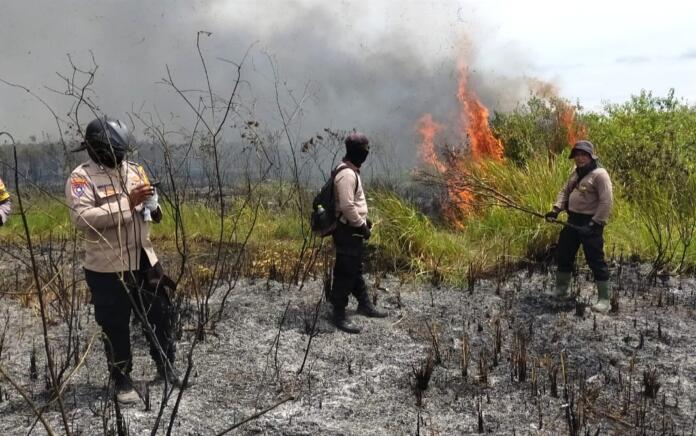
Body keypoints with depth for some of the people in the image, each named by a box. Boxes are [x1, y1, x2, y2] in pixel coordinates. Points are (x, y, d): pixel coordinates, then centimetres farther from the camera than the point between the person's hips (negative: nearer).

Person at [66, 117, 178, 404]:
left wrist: (153, 208, -7)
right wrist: (127, 202, -27)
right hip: (107, 269, -5)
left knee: (160, 316, 15)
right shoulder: (81, 177, -10)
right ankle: (121, 380, 24)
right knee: (115, 327, 7)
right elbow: (82, 218, -24)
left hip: (144, 262, 6)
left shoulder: (134, 170, 8)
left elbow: (151, 211, 18)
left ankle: (166, 368, 34)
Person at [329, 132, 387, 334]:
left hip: (353, 229, 11)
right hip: (348, 230, -11)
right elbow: (347, 206, -26)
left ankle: (364, 304, 33)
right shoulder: (346, 174, -21)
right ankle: (339, 315, 3)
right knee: (345, 272, -4)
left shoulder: (351, 170, 13)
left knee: (356, 269, 20)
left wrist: (364, 220, 18)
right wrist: (361, 226, -18)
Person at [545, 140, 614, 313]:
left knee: (596, 260, -7)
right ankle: (561, 289, 36)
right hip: (572, 221, 9)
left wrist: (596, 223, -21)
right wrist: (556, 209, 1)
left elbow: (606, 201, -20)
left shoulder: (599, 174, -15)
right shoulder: (576, 173, 12)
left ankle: (605, 300, 1)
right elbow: (565, 191, 16)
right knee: (563, 255, 18)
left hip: (590, 223, -9)